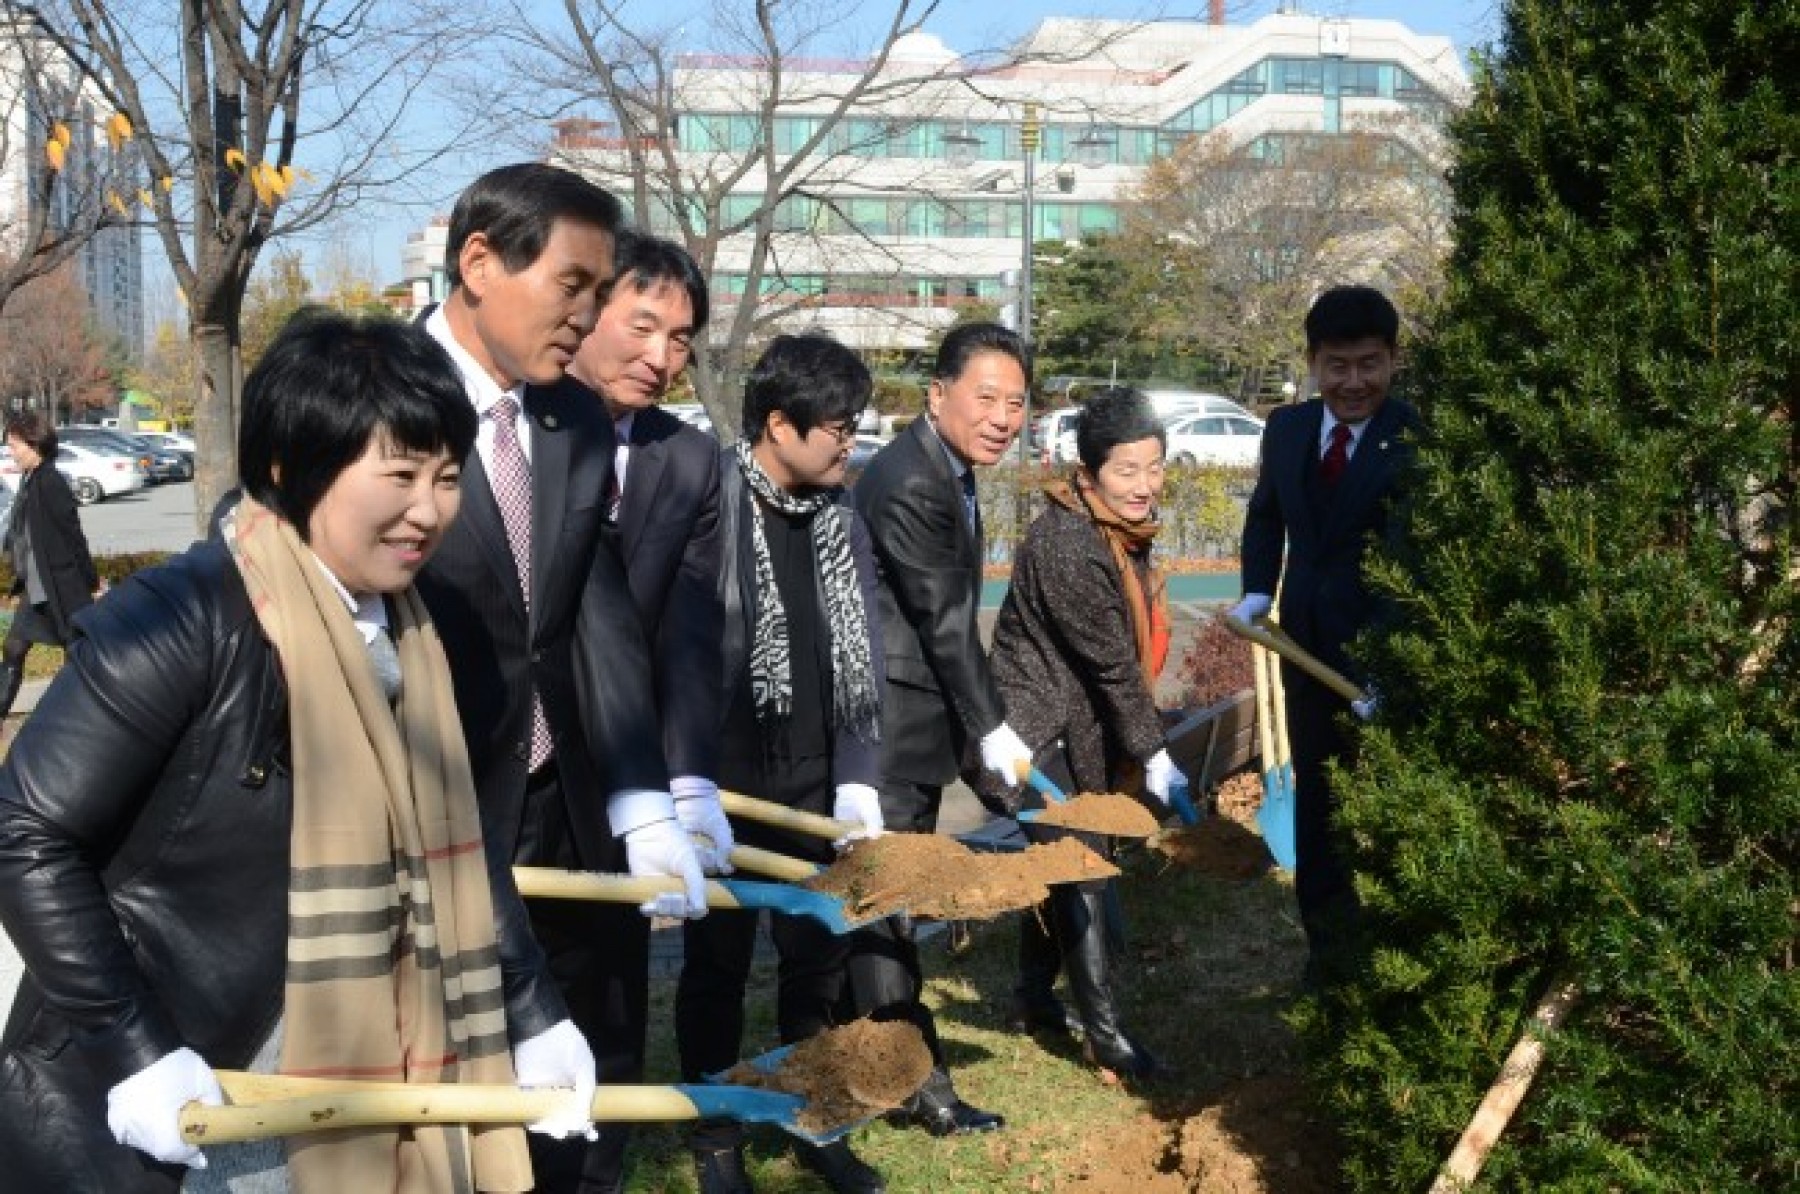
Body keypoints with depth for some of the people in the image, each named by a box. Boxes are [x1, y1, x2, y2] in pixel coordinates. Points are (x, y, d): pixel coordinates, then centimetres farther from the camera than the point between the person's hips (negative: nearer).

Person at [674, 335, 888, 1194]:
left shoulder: (842, 519, 6)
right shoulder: (706, 503, -13)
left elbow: (859, 662, 7)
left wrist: (857, 780, 1)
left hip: (813, 779, 5)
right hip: (722, 775, -5)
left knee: (818, 953, 14)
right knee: (717, 960, 8)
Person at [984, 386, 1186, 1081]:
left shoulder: (1119, 532, 5)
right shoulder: (1068, 546, -26)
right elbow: (1111, 662, -22)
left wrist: (1136, 748, 17)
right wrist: (1154, 756, -16)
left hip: (1077, 724, 10)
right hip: (1035, 728, -9)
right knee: (1082, 869, -8)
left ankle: (1034, 998, 31)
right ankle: (1104, 1031, 1)